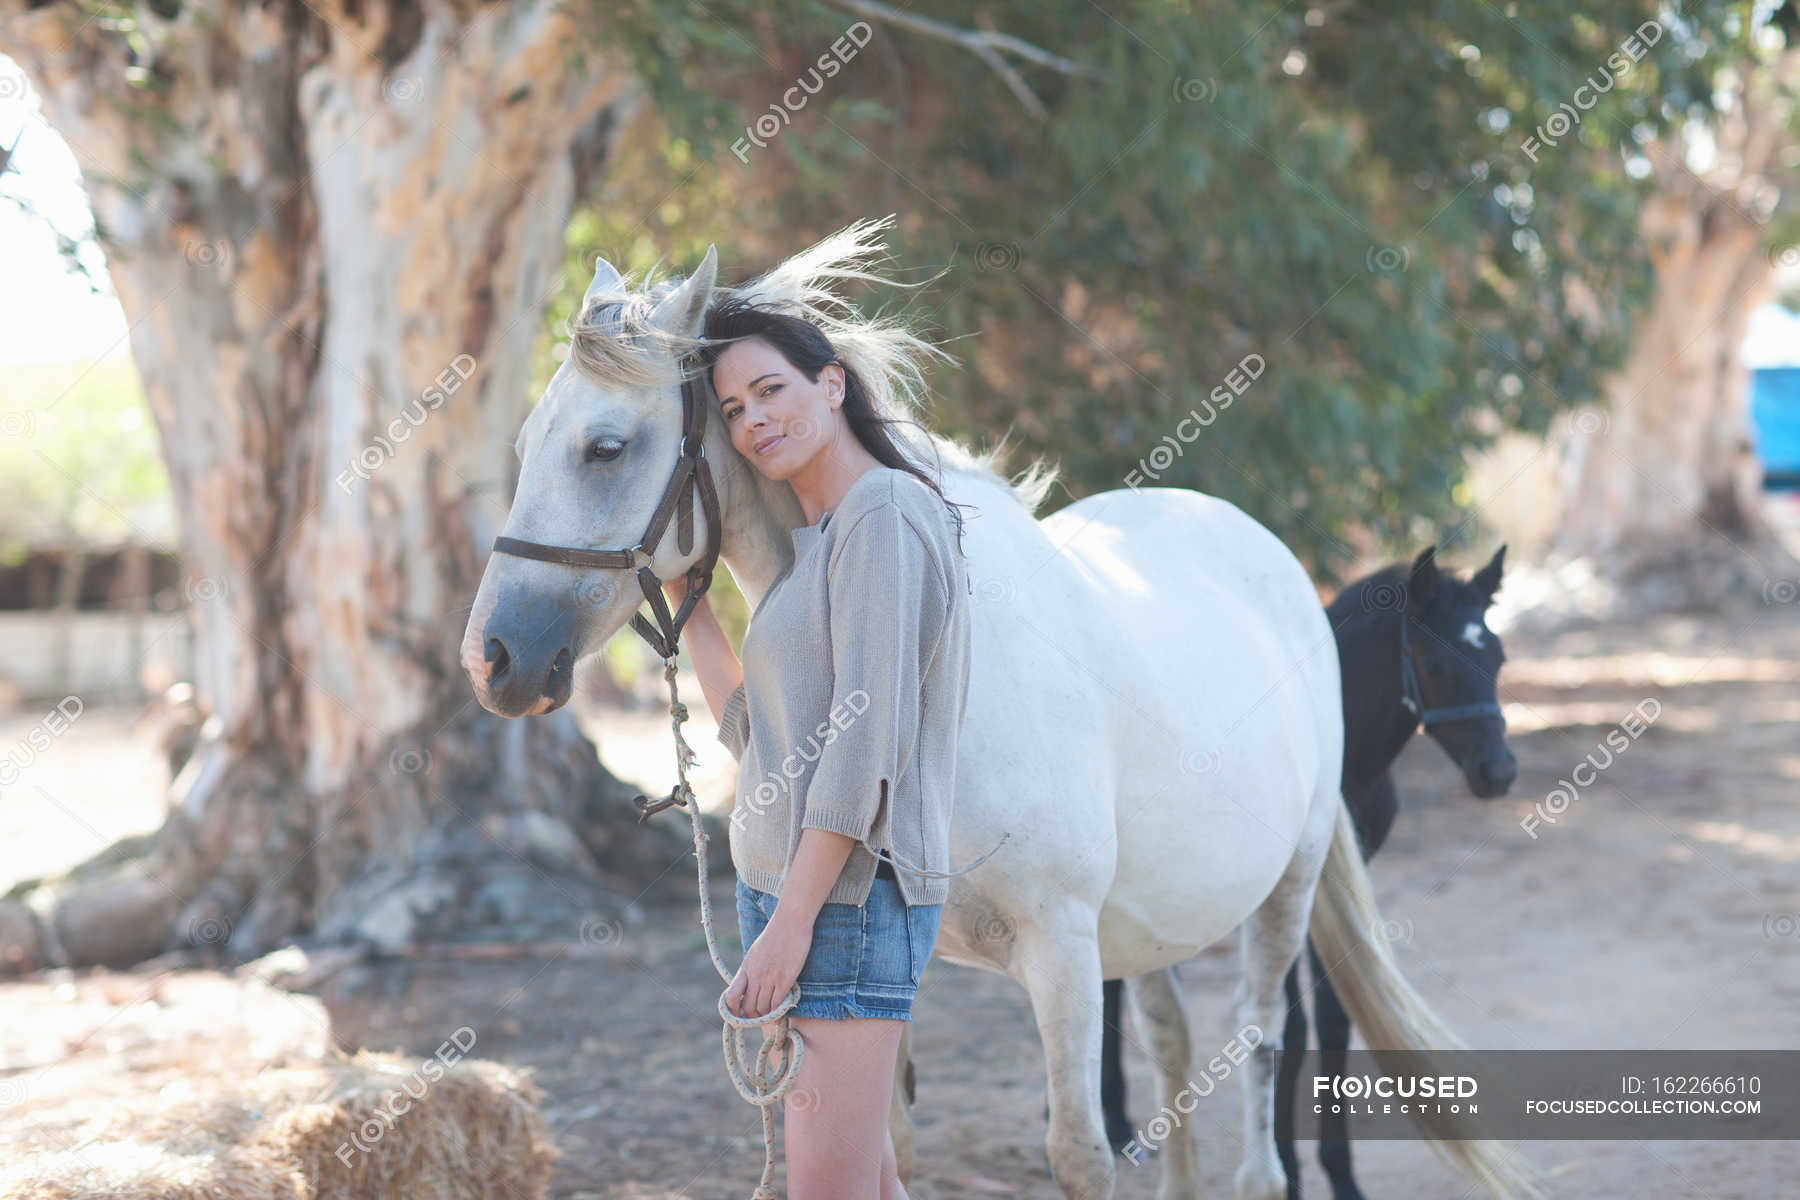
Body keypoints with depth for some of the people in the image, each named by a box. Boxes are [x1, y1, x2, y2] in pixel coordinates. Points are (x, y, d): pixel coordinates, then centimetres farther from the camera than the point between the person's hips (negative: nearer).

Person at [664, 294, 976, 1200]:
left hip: (845, 895, -10)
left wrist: (791, 922, -20)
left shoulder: (885, 515, -11)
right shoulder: (816, 542, 19)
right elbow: (752, 732, 19)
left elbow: (866, 740, -18)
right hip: (784, 890, 10)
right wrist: (685, 594, 20)